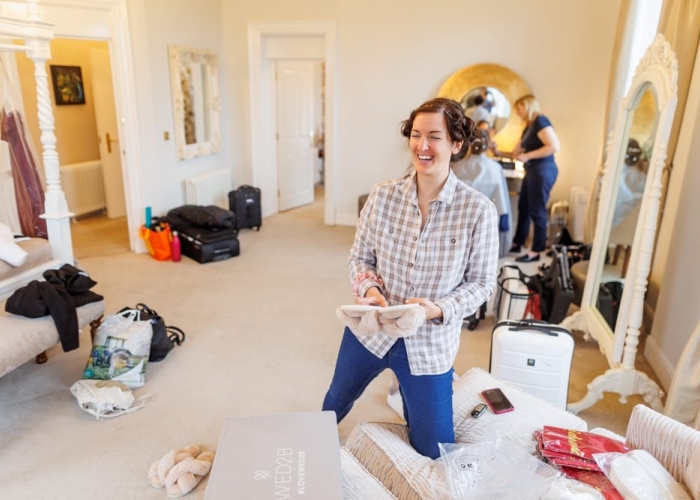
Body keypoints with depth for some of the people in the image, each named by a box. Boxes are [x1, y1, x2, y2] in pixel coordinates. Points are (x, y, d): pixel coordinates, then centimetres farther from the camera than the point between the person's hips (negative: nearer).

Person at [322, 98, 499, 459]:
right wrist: (368, 290, -21)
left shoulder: (479, 210, -17)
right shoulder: (382, 195, -11)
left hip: (430, 344, -1)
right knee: (338, 399, 29)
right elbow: (359, 257, -1)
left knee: (433, 452, 14)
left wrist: (440, 309, -25)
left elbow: (481, 283, -9)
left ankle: (411, 397, 47)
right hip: (369, 329, 2)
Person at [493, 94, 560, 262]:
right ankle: (517, 244, 23)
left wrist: (527, 156, -18)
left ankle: (536, 252, 4)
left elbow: (554, 146, -20)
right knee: (523, 208, 13)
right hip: (532, 171, 9)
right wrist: (499, 153, 8)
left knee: (537, 211, -4)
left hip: (543, 171, -9)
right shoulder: (528, 128, 18)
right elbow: (515, 153, 22)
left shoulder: (540, 121, -9)